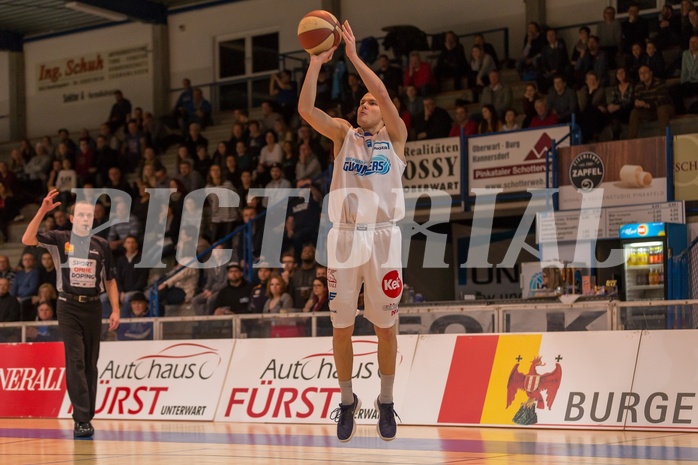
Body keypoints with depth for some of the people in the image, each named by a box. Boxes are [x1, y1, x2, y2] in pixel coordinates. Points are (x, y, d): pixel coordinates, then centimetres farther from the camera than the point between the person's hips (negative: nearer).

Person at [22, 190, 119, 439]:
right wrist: (42, 211, -24)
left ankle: (86, 418, 14)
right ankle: (81, 418, -14)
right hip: (69, 307, -3)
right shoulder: (60, 239, 0)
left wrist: (115, 310, 3)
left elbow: (110, 280, 11)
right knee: (75, 362, -11)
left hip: (93, 306, 3)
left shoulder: (101, 245, 7)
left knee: (90, 364, 7)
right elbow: (27, 240, -14)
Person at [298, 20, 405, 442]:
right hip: (344, 236, 2)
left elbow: (385, 95, -10)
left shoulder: (395, 136, 8)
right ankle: (347, 400, 21)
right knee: (342, 326, 5)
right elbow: (306, 109, -3)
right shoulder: (344, 134, 13)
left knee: (385, 324, 5)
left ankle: (386, 402, 19)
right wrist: (316, 62, -10)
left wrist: (354, 56, -10)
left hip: (383, 236, -2)